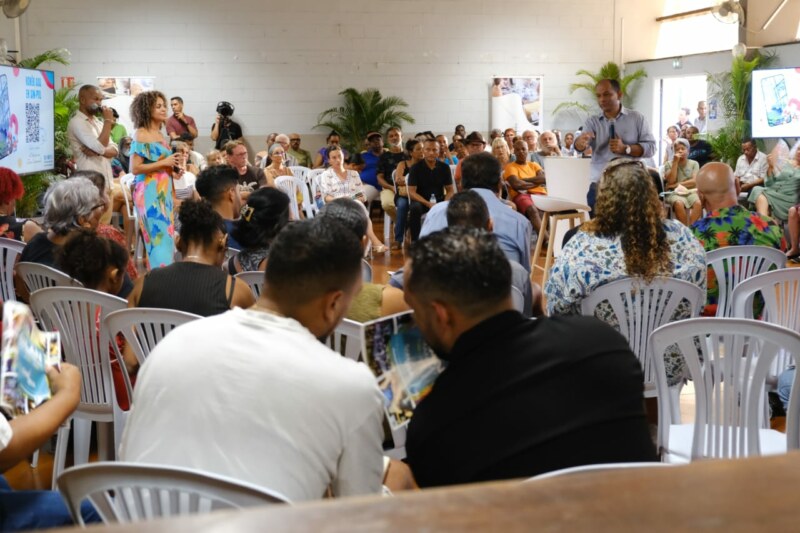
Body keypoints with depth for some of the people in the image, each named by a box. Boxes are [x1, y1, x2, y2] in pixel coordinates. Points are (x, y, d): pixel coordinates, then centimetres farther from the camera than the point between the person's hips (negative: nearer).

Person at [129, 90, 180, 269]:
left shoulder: (159, 134, 15)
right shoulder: (141, 135, -9)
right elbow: (135, 168, -17)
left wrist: (173, 163, 7)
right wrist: (164, 163, -16)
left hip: (164, 192, 8)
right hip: (150, 192, -8)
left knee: (167, 236, 8)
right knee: (159, 237, -11)